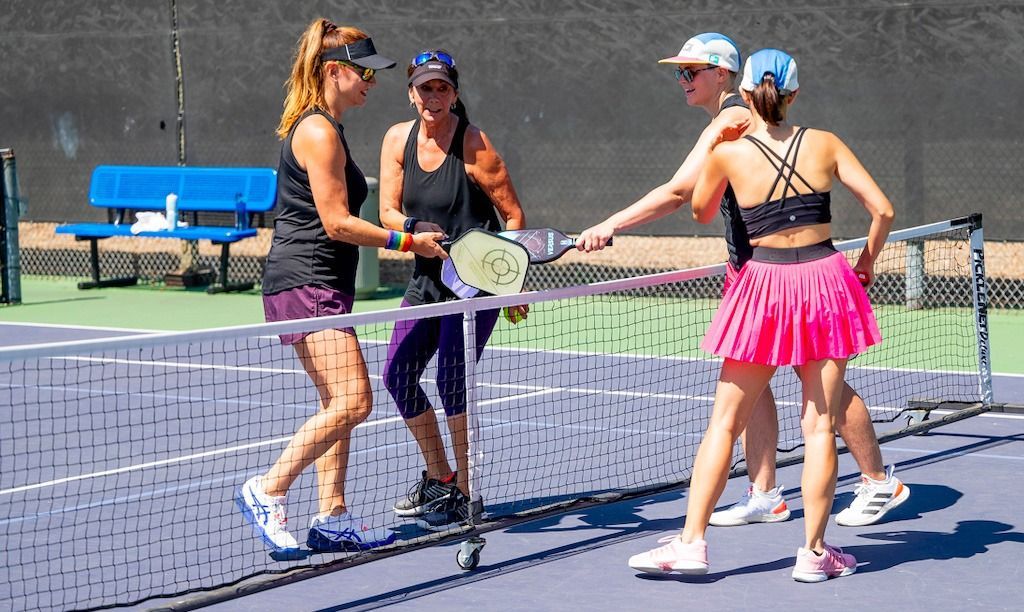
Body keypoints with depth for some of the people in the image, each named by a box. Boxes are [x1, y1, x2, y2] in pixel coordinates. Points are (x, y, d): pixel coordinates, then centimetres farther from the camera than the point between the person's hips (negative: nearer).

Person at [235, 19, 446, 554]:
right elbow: (337, 223, -17)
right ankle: (267, 491, -10)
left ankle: (333, 519, 11)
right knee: (352, 400, -16)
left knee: (340, 403, 10)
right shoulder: (319, 132, -14)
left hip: (321, 287, 11)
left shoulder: (322, 128, 17)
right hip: (304, 284, -11)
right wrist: (408, 242, -12)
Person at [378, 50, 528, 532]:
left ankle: (465, 496, -2)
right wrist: (415, 228, -22)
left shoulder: (473, 144, -15)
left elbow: (513, 214, -9)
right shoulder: (398, 139, 0)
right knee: (397, 374, 6)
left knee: (451, 379, -14)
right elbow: (388, 212, 0)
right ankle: (439, 479, 24)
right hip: (428, 276, 7)